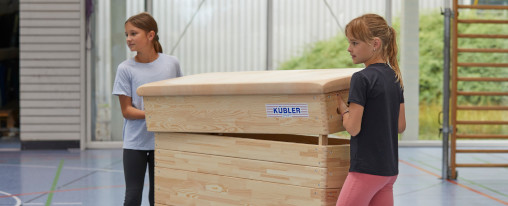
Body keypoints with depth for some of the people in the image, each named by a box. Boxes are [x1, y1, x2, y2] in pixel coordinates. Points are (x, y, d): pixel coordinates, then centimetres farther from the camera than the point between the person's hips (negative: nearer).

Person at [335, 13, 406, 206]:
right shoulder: (395, 77, 10)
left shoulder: (361, 78, -14)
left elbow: (353, 128, -15)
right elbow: (401, 126, 13)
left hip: (366, 168, -8)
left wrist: (341, 106, 1)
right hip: (390, 168, 8)